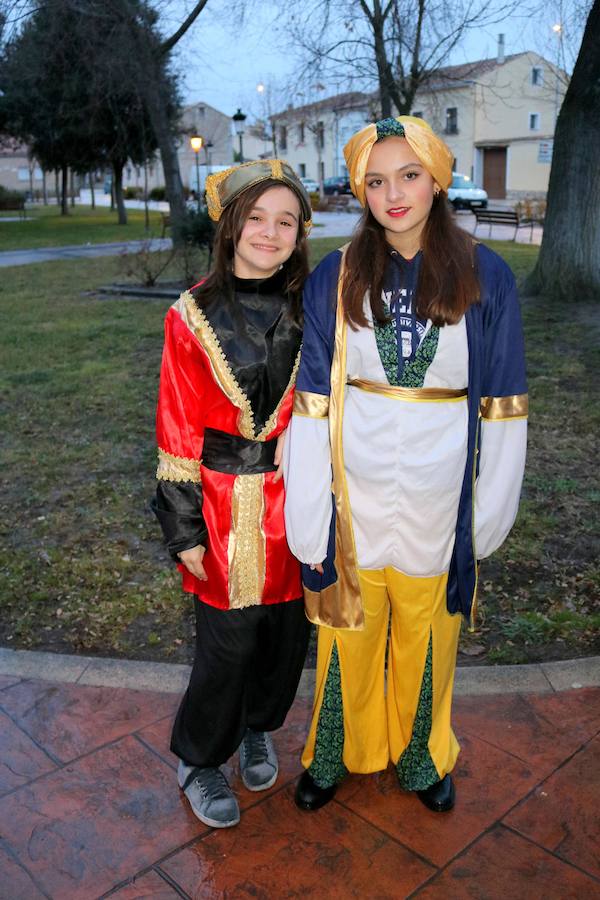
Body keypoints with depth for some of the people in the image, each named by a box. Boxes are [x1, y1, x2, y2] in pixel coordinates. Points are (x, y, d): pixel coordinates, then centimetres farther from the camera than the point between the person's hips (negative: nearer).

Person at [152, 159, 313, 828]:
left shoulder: (309, 311, 1)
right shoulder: (193, 317, -7)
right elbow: (178, 430, -6)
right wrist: (184, 529, -6)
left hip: (294, 500, 3)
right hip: (227, 502, -3)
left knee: (287, 629, 15)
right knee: (229, 639, 7)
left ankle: (257, 728, 44)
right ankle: (198, 761, 33)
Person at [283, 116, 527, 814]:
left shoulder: (486, 278, -4)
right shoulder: (334, 279, -4)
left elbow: (502, 408, -1)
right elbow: (313, 402, -4)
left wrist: (490, 511, -1)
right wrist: (309, 521, -6)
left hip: (437, 495, 0)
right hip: (354, 495, 0)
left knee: (425, 633, 16)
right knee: (348, 627, 14)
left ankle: (420, 755, 44)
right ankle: (335, 752, 41)